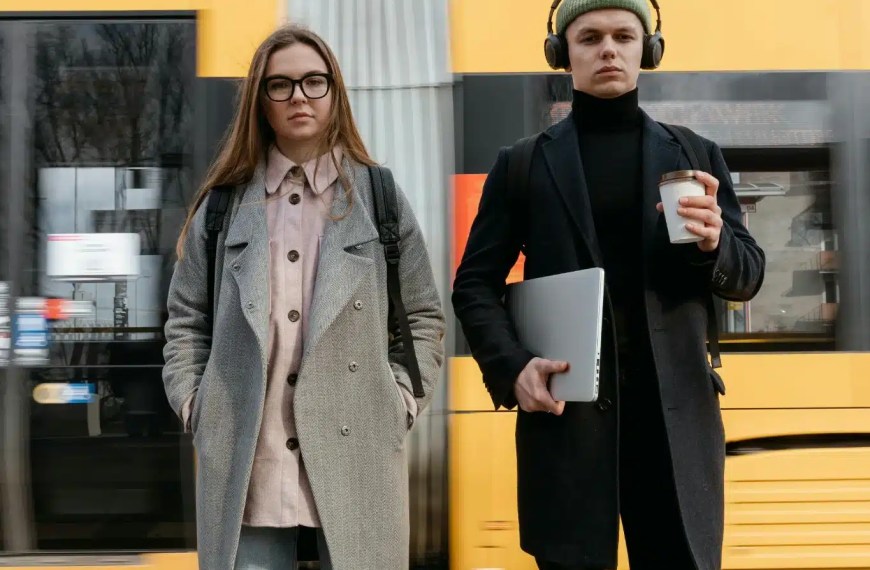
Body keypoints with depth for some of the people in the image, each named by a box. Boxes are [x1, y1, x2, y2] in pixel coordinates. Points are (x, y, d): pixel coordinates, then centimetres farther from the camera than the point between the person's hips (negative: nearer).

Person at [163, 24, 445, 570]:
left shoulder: (380, 197, 6)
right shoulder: (225, 202, 8)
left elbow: (424, 318, 8)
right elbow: (187, 318, 13)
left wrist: (397, 402, -1)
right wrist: (193, 403, 3)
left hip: (356, 458, 0)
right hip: (246, 461, 1)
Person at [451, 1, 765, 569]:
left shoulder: (695, 156, 10)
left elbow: (748, 276, 10)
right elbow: (475, 283, 6)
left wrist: (714, 243, -13)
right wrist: (511, 367, -11)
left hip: (675, 410, 1)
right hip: (564, 408, -1)